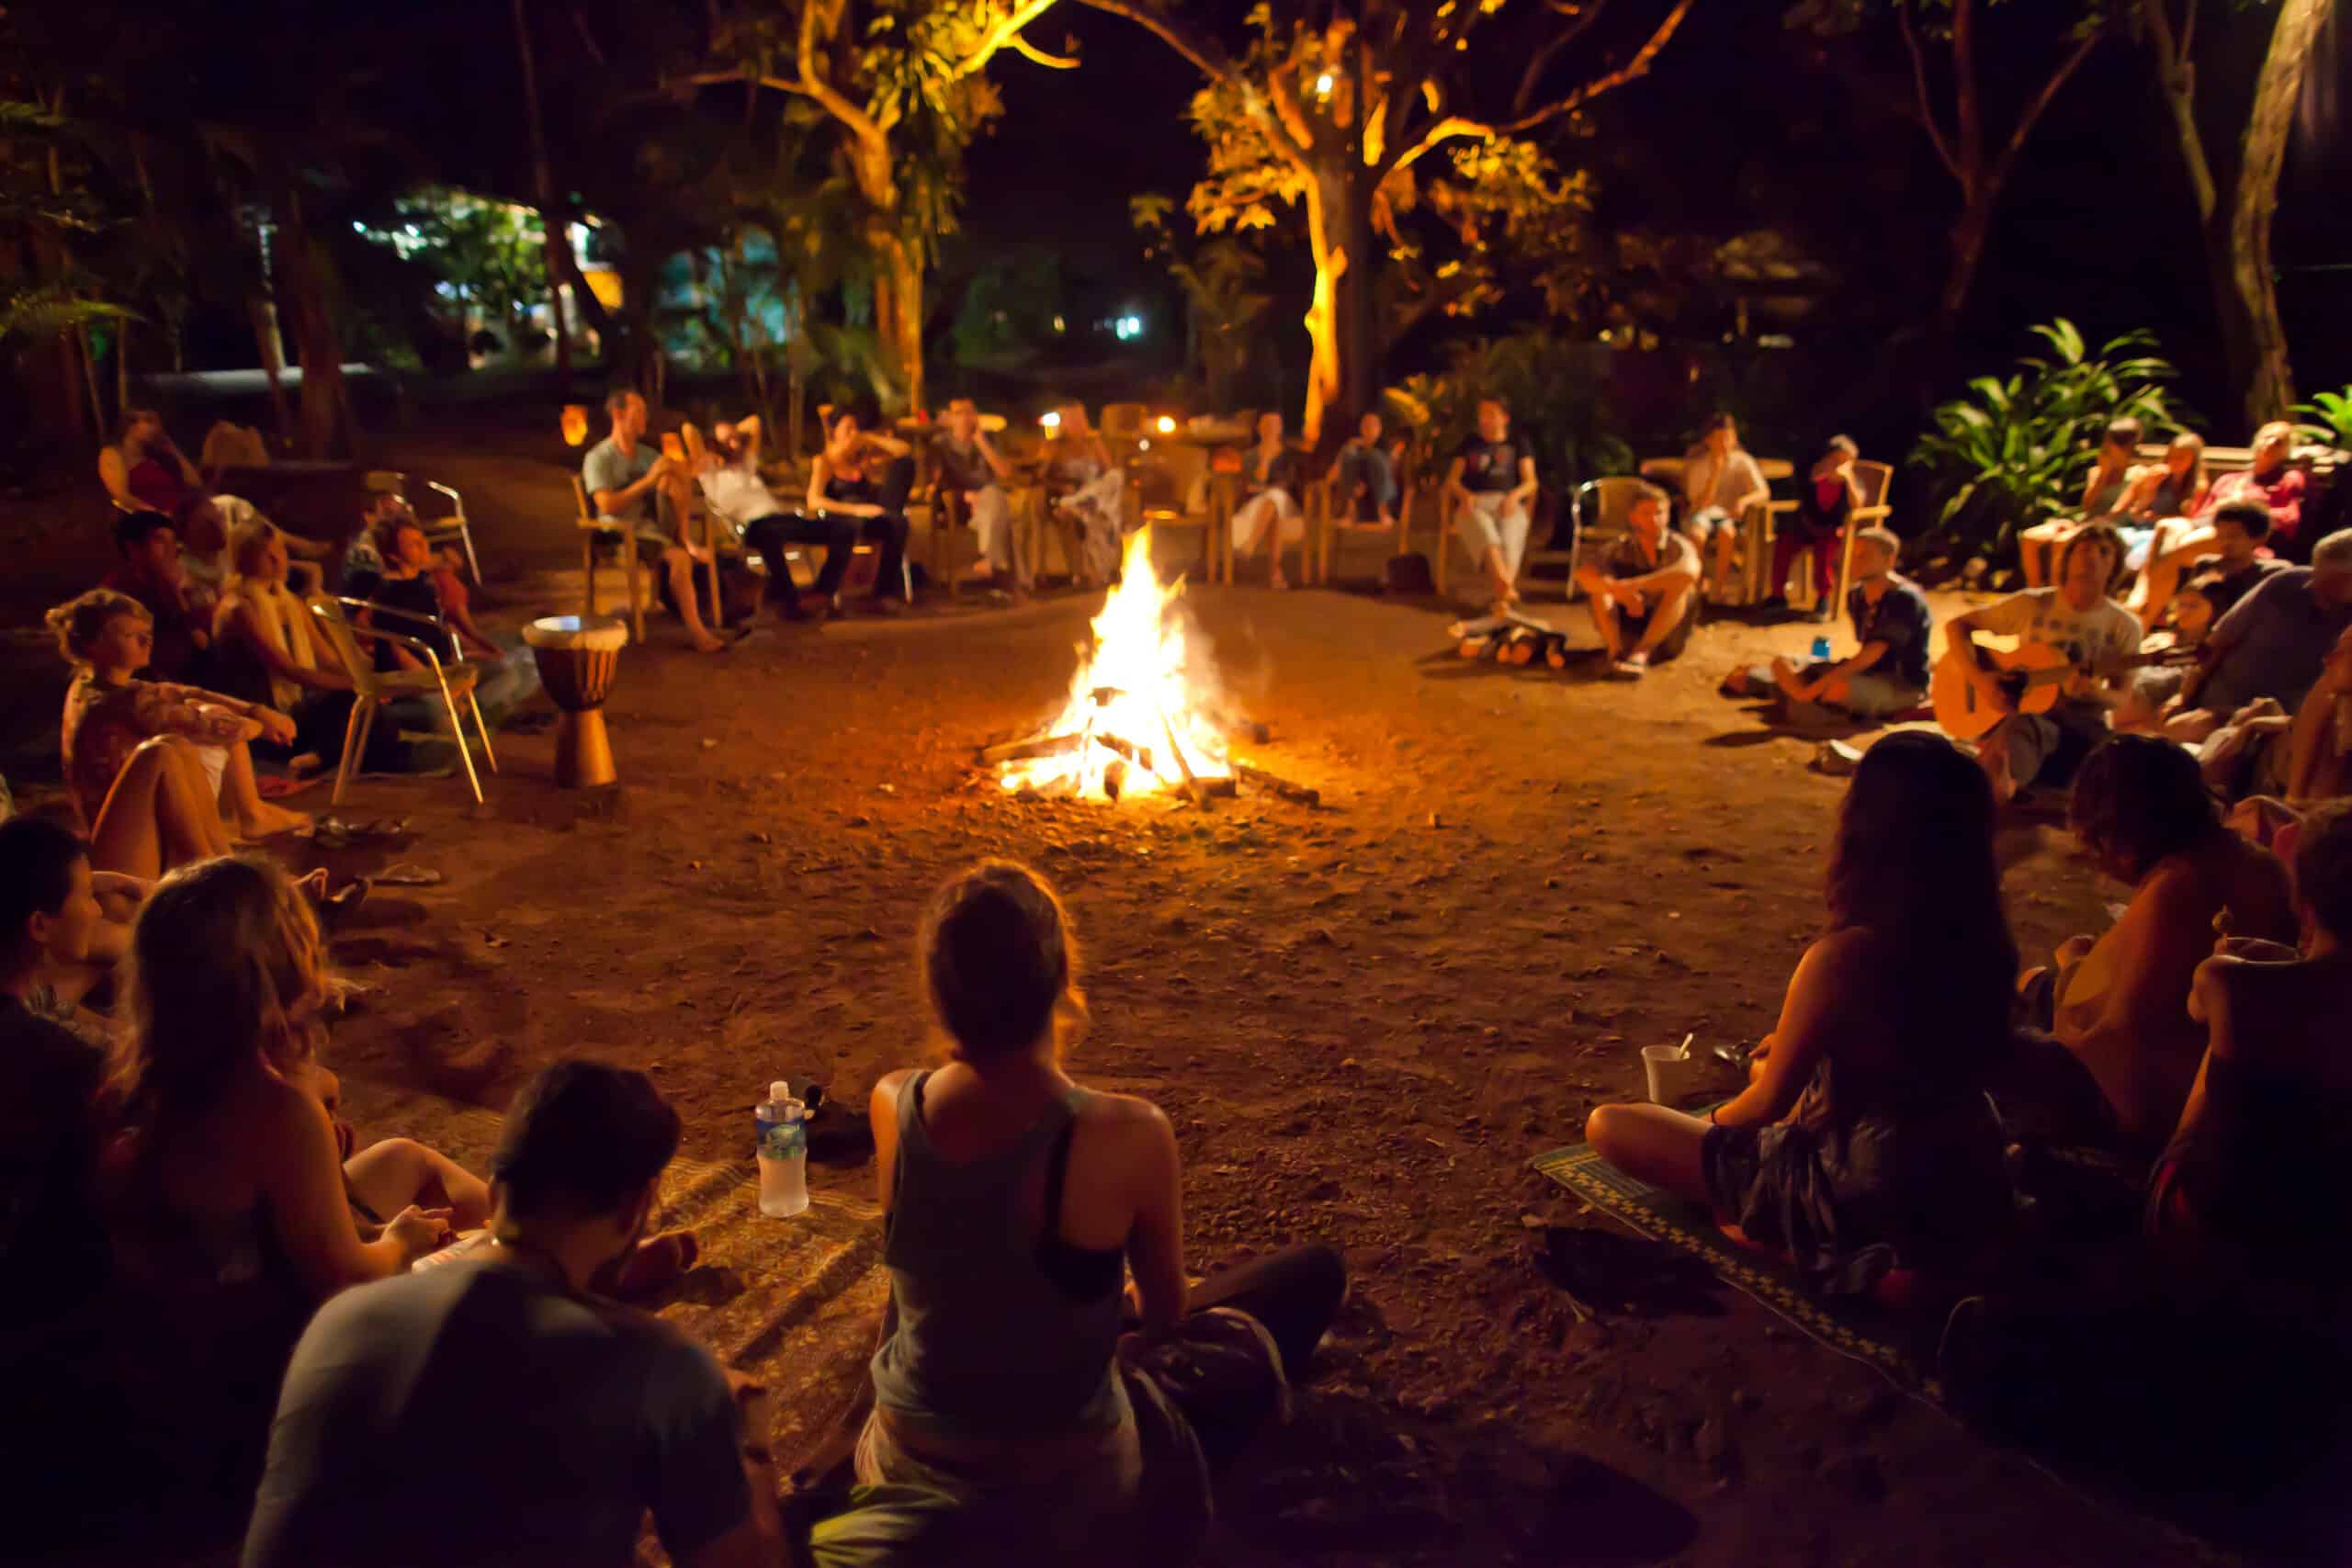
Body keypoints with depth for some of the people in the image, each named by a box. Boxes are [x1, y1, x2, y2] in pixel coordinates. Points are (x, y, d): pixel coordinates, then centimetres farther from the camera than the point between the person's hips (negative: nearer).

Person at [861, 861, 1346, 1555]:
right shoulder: (1128, 1134, -29)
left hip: (907, 1467, 5)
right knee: (1314, 1271, 12)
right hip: (1064, 1496, -5)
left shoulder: (891, 1105, -17)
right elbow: (1165, 1312, -6)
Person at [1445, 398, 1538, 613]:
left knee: (1509, 541, -37)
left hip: (1507, 504, 0)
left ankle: (1502, 599, -56)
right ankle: (1506, 587, -63)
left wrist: (1515, 495, -12)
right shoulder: (1469, 445, 26)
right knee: (1485, 532, -40)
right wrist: (1465, 494, -7)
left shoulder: (1517, 446, 23)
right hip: (1474, 504, 0)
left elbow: (1530, 482, 12)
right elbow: (1451, 480, 17)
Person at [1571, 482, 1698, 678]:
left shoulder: (1678, 546, -5)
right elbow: (1581, 574, -19)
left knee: (1681, 583, -26)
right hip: (1629, 633, 2)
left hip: (1666, 637, -2)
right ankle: (1615, 651, -31)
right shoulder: (1621, 549, 0)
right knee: (1599, 581, -15)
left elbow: (1689, 572, -32)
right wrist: (1620, 591, -38)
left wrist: (1632, 585, -37)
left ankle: (1641, 653, -34)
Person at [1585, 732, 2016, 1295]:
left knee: (1607, 1126, -3)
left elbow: (1770, 1103, -14)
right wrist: (1800, 1043, 20)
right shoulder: (1984, 941, -8)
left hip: (1866, 1203, -7)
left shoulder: (1843, 957, -28)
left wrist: (1712, 1120, 7)